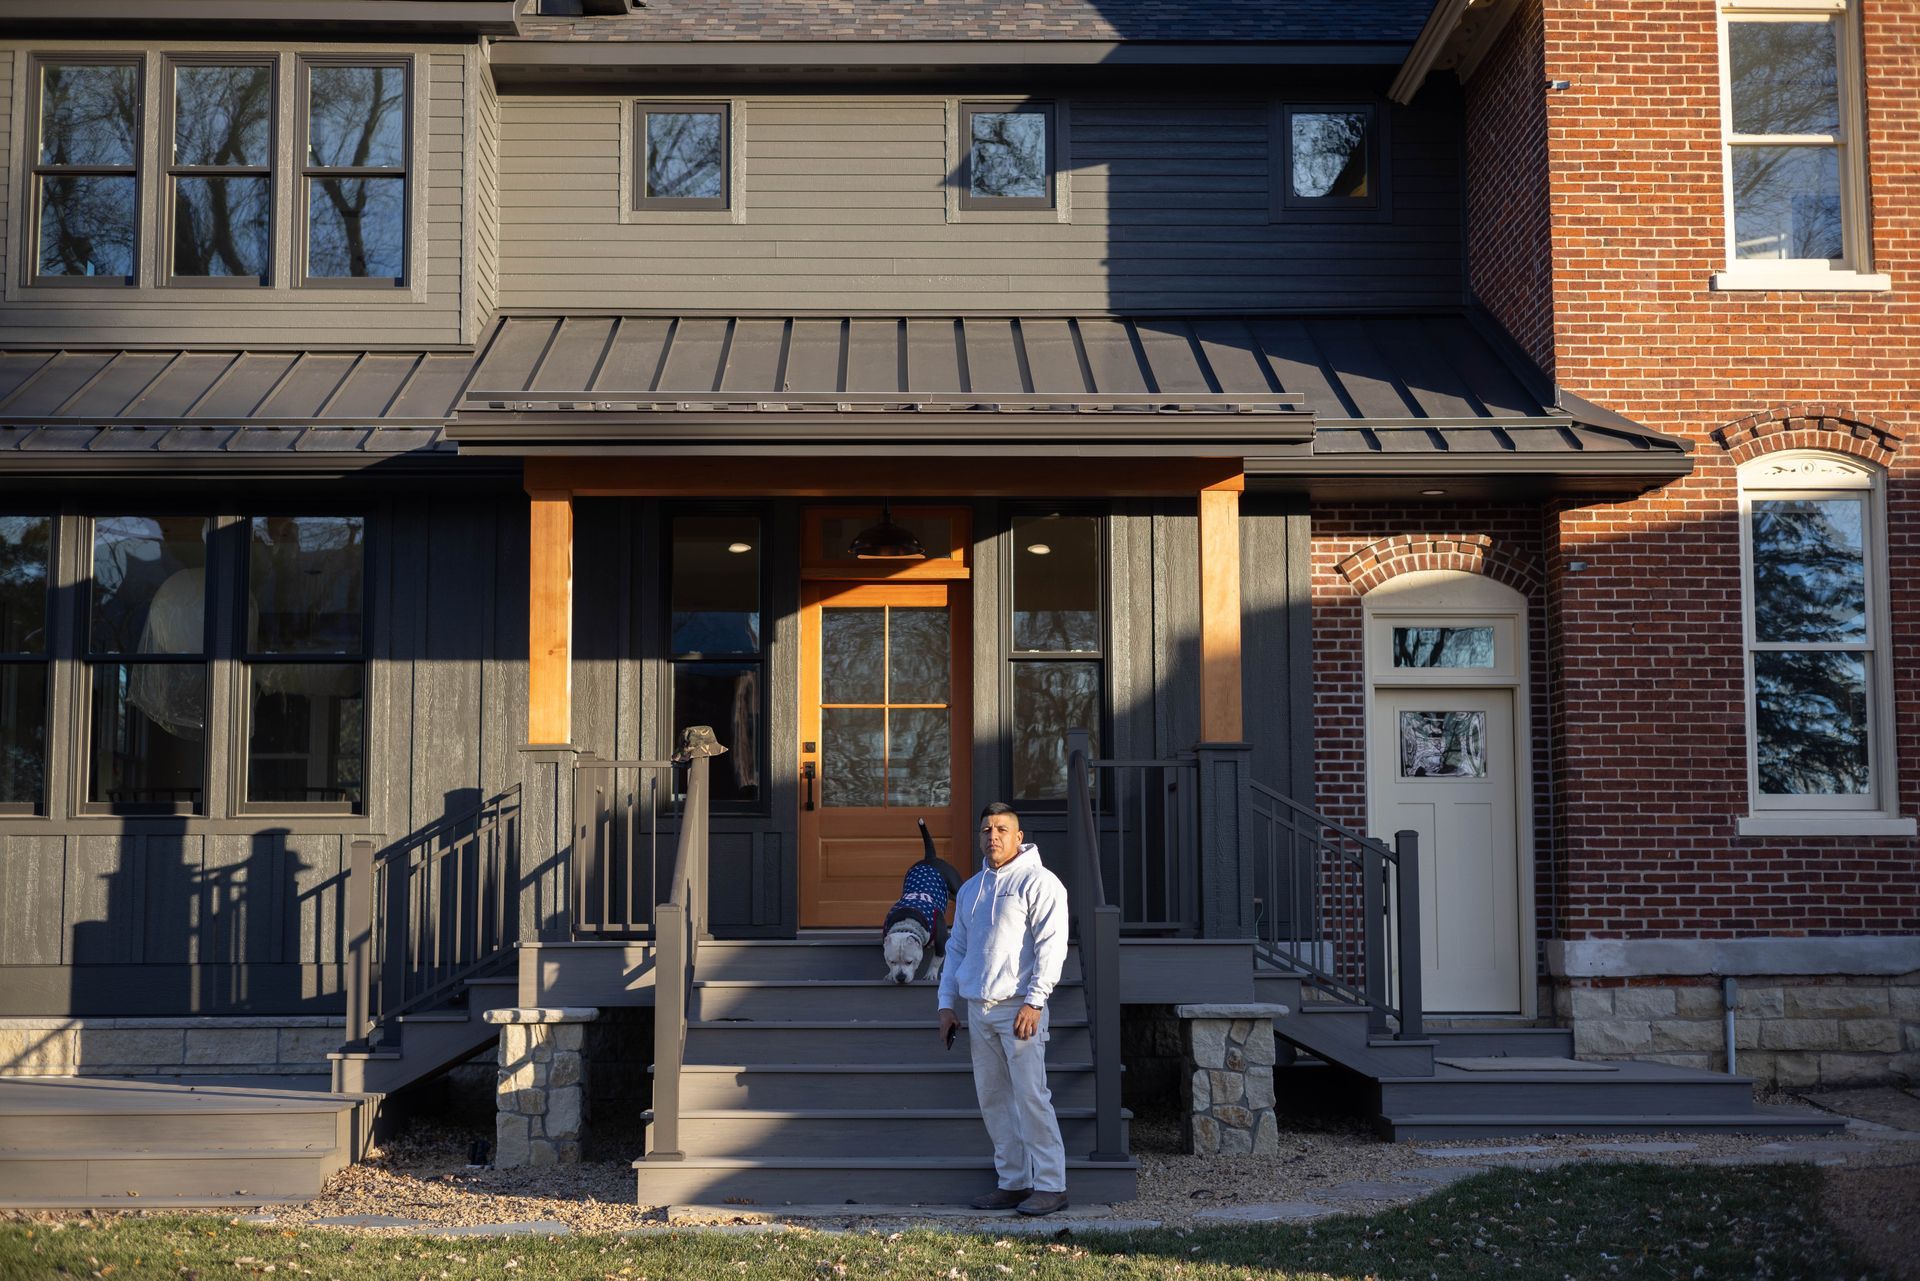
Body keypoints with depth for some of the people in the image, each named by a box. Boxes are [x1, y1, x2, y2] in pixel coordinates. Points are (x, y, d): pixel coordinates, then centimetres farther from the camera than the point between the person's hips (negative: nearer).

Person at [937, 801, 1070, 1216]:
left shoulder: (1039, 882, -3)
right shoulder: (970, 890, 19)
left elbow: (1051, 945, -10)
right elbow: (956, 948, 23)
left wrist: (1034, 1001, -17)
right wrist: (947, 1004, 16)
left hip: (1018, 1007, -7)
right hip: (978, 1010, 7)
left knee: (1030, 1096, -10)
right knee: (993, 1099, 7)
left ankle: (1050, 1185, -5)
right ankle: (1013, 1182, 14)